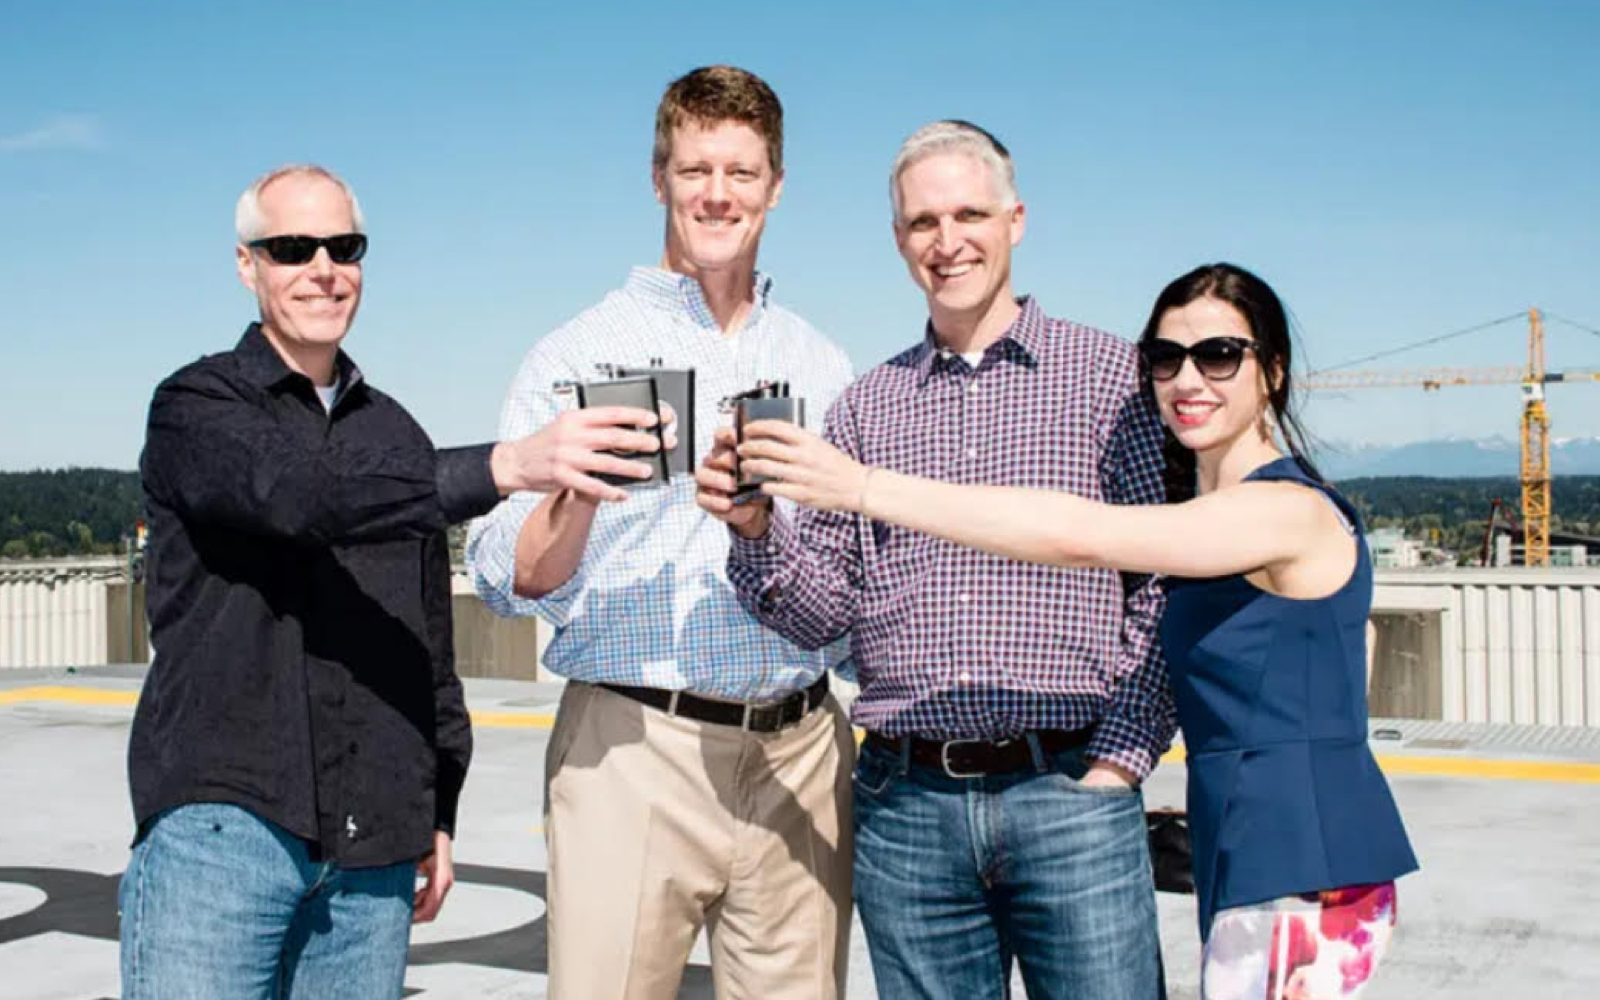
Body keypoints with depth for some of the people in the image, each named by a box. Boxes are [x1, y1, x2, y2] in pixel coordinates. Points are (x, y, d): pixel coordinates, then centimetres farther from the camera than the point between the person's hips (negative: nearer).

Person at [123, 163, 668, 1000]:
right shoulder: (195, 410, 0)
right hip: (220, 820, -4)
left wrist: (439, 813, 18)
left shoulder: (397, 436, 16)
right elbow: (303, 494, -22)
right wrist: (502, 466, -33)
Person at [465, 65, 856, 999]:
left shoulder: (823, 367, 12)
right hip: (634, 746, -3)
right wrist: (576, 492, -24)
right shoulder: (578, 352, 1)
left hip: (800, 750, 3)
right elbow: (513, 580, -4)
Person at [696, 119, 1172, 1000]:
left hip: (1070, 795, -2)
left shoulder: (1112, 378, 4)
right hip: (906, 804, 3)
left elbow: (1167, 587, 0)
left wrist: (1120, 757, -8)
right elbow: (825, 613, 8)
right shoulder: (865, 407, 12)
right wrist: (757, 527, -11)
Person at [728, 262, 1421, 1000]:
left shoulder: (1289, 509, -16)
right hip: (1254, 862, 9)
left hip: (1302, 874, -9)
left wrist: (864, 488, -27)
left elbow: (1078, 535, -26)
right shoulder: (1209, 514, 15)